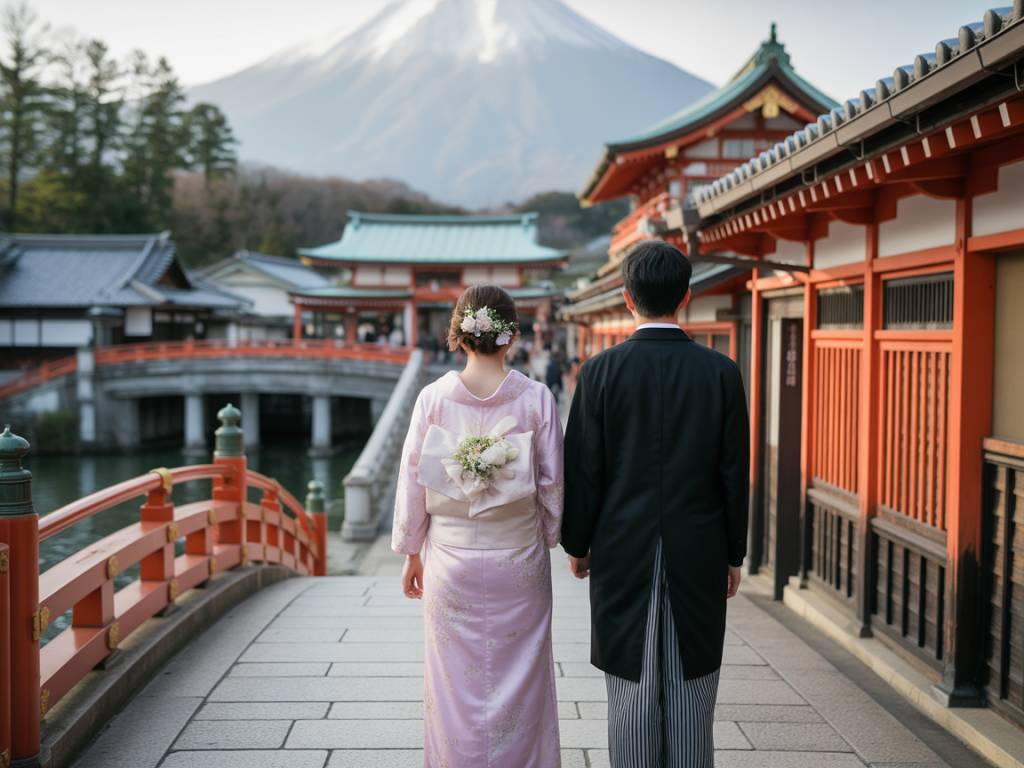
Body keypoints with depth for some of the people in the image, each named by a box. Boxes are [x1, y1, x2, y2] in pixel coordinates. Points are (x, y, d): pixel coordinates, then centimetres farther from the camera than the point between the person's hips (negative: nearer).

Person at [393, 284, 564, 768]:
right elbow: (552, 483, -4)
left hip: (450, 558, 1)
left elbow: (412, 480, -3)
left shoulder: (433, 397, -7)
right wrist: (548, 540, 11)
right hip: (519, 560, 0)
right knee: (518, 684, 13)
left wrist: (411, 552, 8)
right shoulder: (535, 397, -9)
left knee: (456, 683, 13)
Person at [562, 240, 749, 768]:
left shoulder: (601, 371, -7)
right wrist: (733, 555, 9)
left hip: (623, 551, -1)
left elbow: (583, 469, -5)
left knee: (631, 688, 8)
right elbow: (734, 473, -1)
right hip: (699, 555, 1)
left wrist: (577, 544, 8)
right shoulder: (721, 372, -4)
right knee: (690, 689, 10)